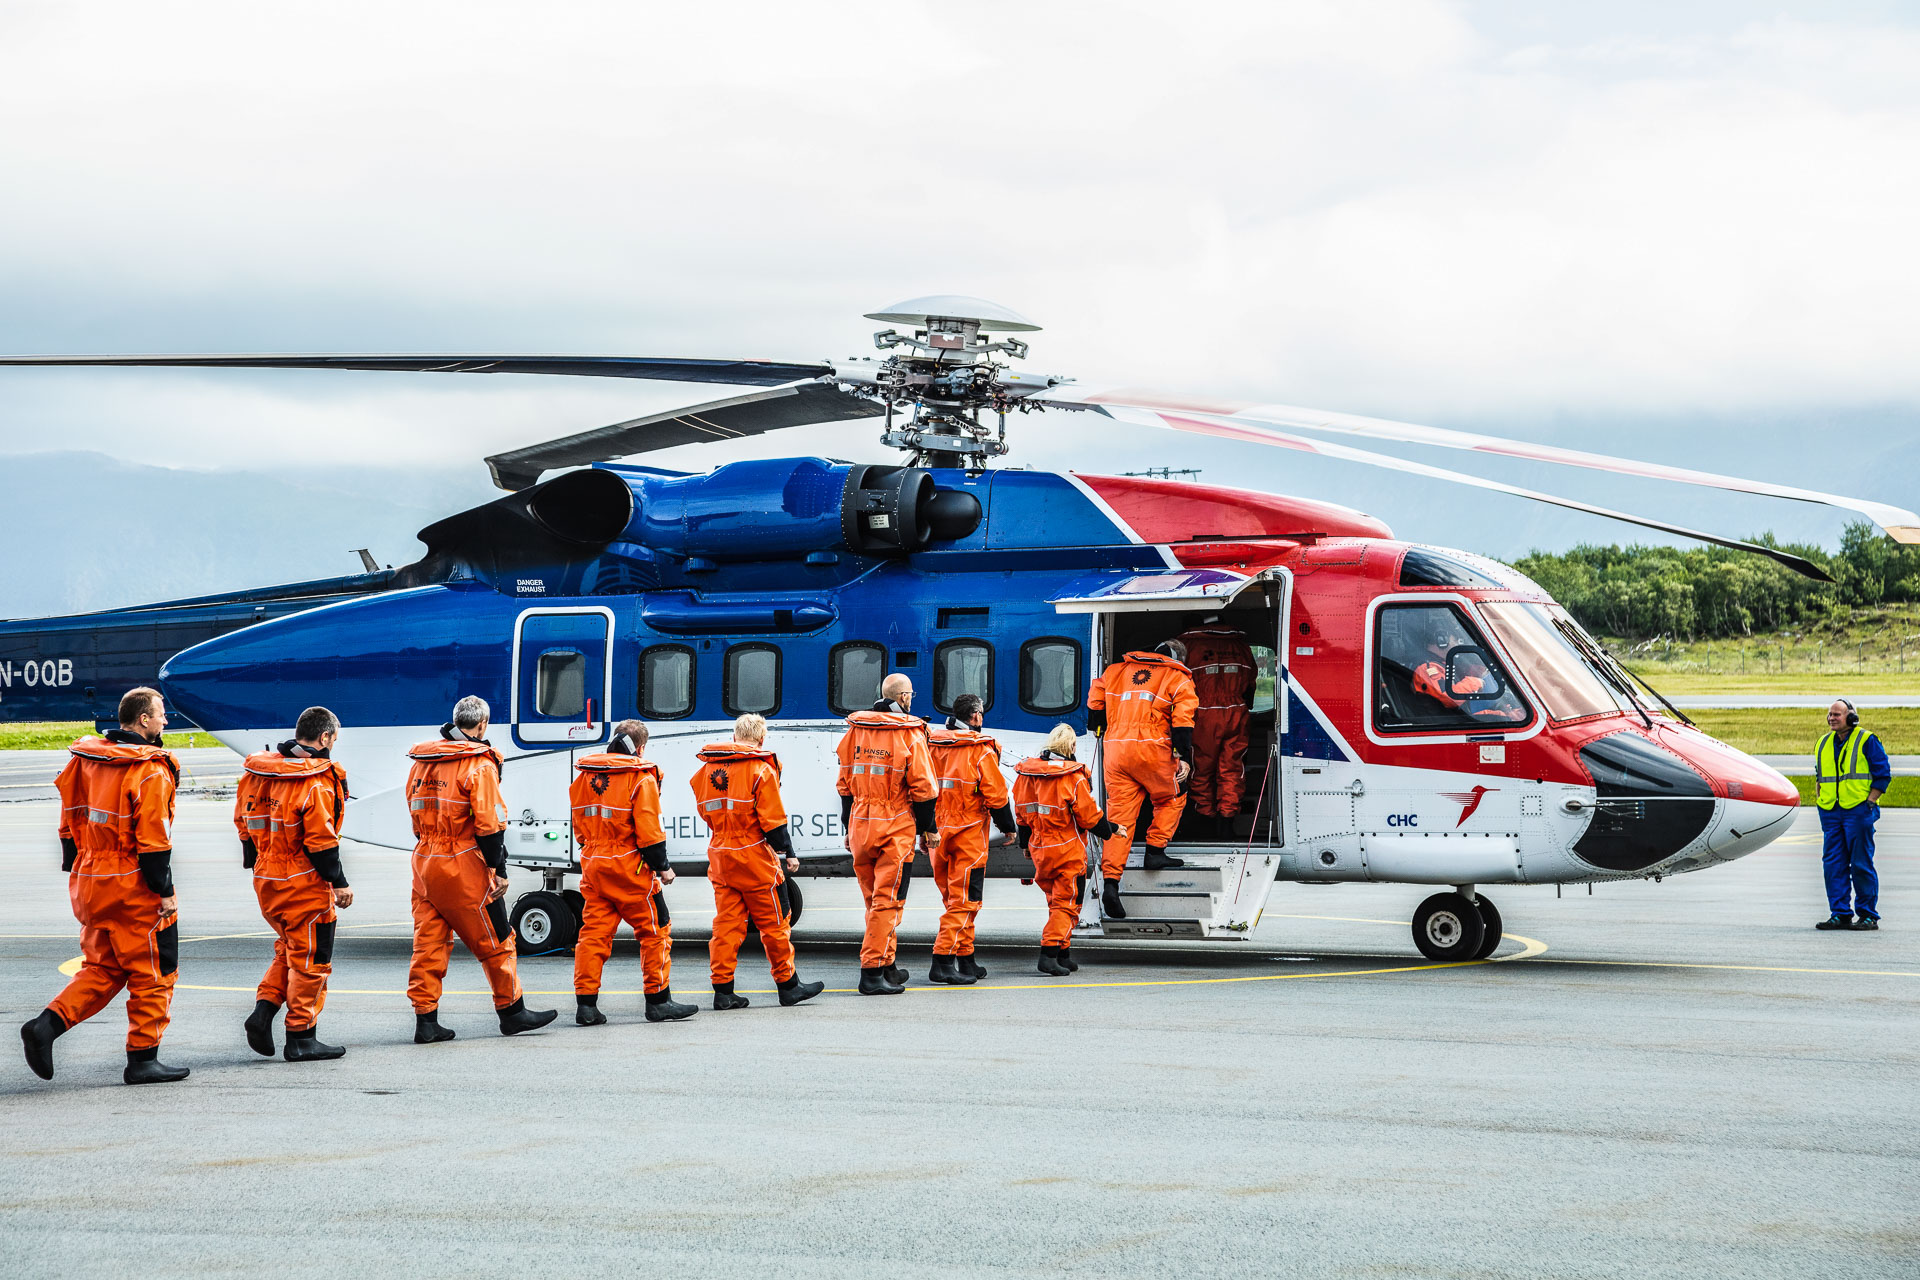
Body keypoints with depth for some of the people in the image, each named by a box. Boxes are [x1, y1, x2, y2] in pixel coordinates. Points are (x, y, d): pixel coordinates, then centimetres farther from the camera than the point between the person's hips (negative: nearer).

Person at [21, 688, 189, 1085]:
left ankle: (47, 1024, 1)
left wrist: (75, 872, 20)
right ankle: (143, 1059, 9)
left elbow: (70, 824, 13)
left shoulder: (86, 760, 8)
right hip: (134, 889, -7)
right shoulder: (150, 771, -15)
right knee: (152, 973, 5)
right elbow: (152, 840, -18)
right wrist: (165, 890, -12)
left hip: (89, 883, 7)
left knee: (102, 968, 17)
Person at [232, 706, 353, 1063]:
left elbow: (244, 821, 13)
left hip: (265, 881, 7)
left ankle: (264, 1009, 8)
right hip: (304, 885, -7)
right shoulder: (316, 781, -17)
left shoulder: (258, 771, 6)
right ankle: (301, 1038, 9)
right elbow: (321, 839, -19)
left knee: (288, 950, 24)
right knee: (311, 960, 4)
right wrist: (339, 883, -10)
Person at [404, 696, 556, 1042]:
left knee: (428, 942, 8)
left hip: (424, 863, 7)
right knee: (495, 940, 6)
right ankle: (511, 1010, 13)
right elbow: (489, 823, -15)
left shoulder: (423, 762, 11)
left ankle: (425, 1021, 6)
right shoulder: (479, 764, -11)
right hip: (463, 868, -7)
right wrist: (499, 868, -11)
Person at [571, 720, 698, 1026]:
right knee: (655, 931, 6)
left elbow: (579, 826, 16)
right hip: (630, 868, -6)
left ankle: (585, 1004, 3)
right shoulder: (641, 778, -10)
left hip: (593, 864, 6)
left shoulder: (584, 776, 10)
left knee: (593, 932, 8)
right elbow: (649, 830, -13)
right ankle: (658, 1001, 8)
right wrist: (662, 866, -4)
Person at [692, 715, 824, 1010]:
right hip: (753, 857, -5)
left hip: (719, 854, 5)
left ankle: (723, 989, 5)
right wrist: (788, 852, -6)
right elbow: (773, 818, -12)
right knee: (773, 922, 5)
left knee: (726, 923, 7)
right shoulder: (761, 770, -10)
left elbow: (706, 812, 14)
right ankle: (788, 985, 12)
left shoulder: (707, 769, 8)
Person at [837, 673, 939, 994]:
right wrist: (929, 827, 2)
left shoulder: (854, 730, 8)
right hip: (896, 829, -5)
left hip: (860, 824, 5)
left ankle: (887, 965, 25)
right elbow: (922, 787, -8)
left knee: (874, 898, 16)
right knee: (888, 900, -3)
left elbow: (845, 784, 11)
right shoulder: (910, 734, -8)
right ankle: (872, 972, -9)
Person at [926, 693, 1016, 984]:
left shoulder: (931, 746, 8)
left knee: (953, 898, 15)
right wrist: (1007, 827, 5)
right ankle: (943, 960, -13)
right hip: (969, 835, -6)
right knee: (964, 900, -4)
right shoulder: (981, 751, -10)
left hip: (937, 833, 6)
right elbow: (996, 795, -9)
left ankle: (966, 959, 21)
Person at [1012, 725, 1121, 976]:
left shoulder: (1026, 773, 3)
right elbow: (1090, 816, -12)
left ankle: (1063, 955, 22)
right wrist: (1111, 831, 6)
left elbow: (1021, 812, 11)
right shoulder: (1074, 777, -16)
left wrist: (1025, 843, 24)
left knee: (1055, 901, 19)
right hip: (1068, 850, -6)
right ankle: (1049, 953, -11)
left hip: (1039, 850, 6)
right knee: (1066, 903, 0)